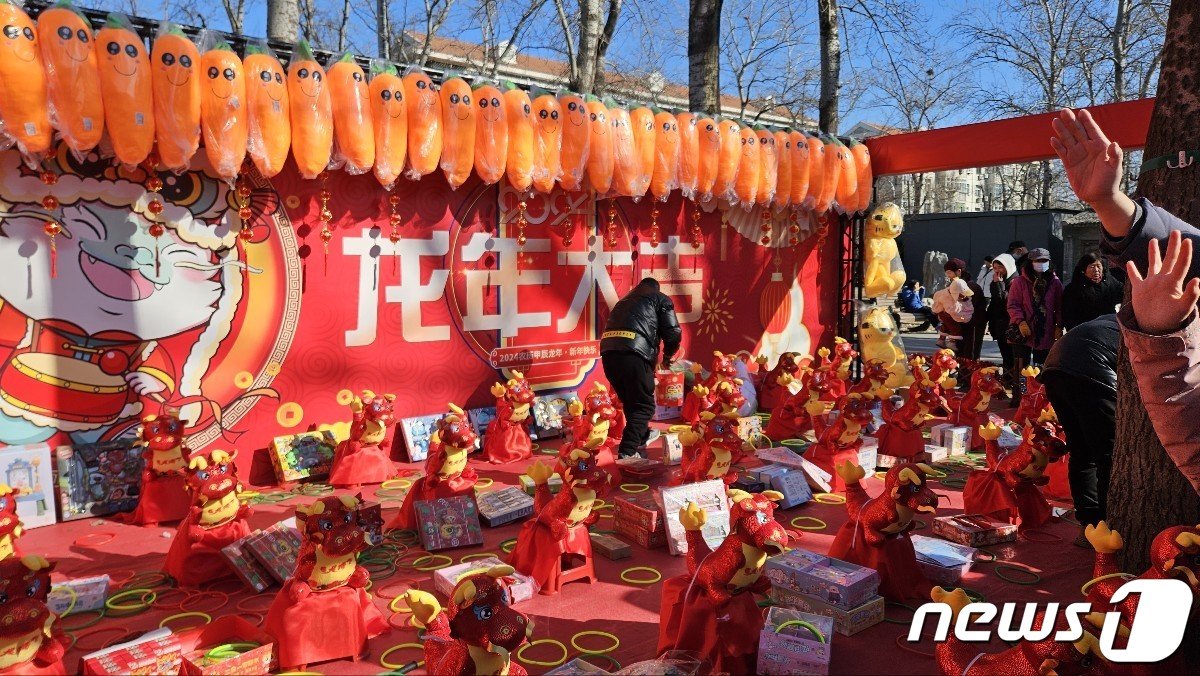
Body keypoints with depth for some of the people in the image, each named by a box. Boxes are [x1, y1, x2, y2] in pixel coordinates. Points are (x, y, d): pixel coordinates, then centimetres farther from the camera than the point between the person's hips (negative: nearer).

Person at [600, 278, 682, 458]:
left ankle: (642, 437, 41)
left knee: (631, 402, 24)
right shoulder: (660, 299, 19)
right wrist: (667, 356, 27)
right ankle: (627, 452, -10)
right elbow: (673, 333, 8)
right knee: (644, 406, 2)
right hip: (633, 353, -6)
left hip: (607, 350, 6)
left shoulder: (624, 300, 36)